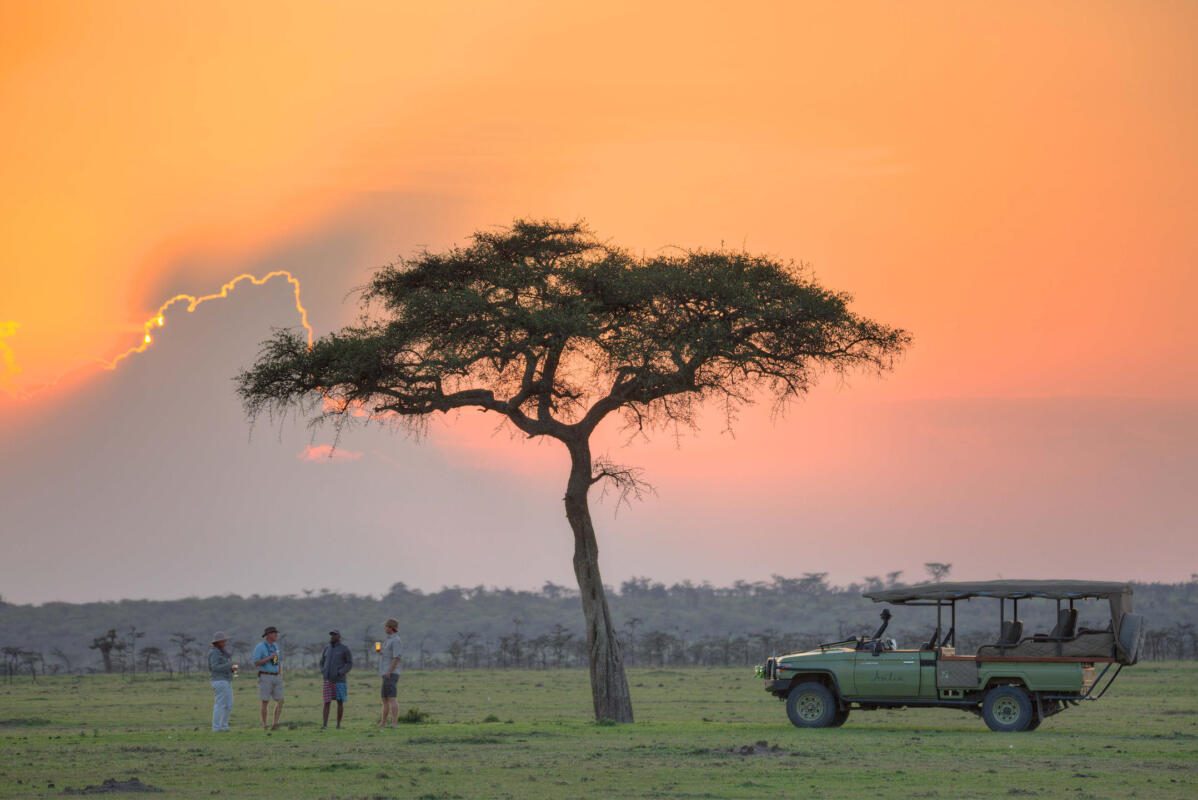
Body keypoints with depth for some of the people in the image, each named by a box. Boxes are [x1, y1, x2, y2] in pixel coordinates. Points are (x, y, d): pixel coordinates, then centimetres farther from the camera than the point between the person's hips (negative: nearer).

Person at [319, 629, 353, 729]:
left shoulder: (344, 649, -3)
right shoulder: (327, 649, 11)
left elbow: (350, 664, -5)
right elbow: (322, 663, 20)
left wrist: (340, 673, -16)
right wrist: (324, 673, 2)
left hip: (339, 679, -3)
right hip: (328, 680, 3)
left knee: (340, 702, 2)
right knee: (327, 702, -5)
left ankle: (338, 723, 10)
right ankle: (325, 724, -9)